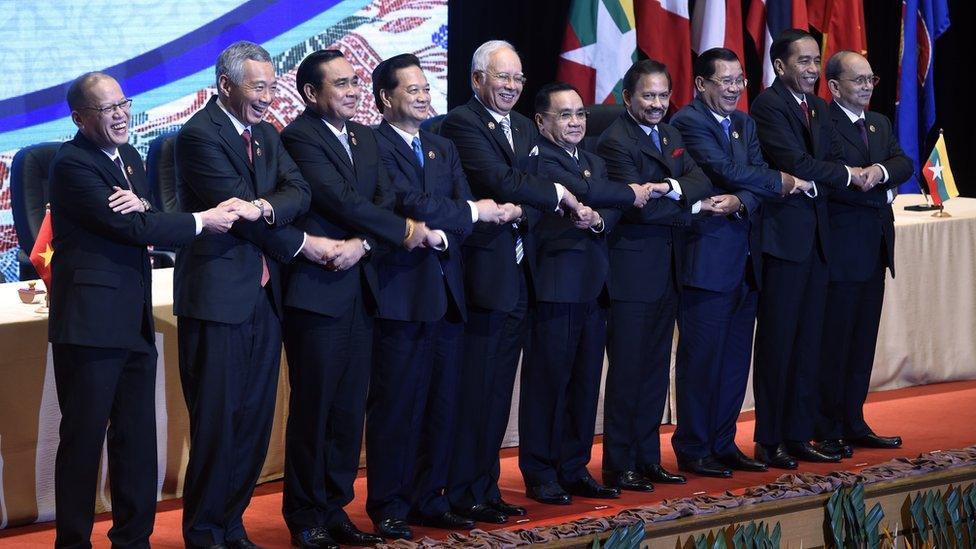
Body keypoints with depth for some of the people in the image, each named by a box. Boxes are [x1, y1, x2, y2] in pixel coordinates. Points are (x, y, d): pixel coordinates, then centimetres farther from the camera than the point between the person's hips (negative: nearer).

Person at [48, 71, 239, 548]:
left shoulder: (129, 157, 15)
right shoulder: (72, 164, -13)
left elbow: (145, 222, 10)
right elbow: (128, 227, -18)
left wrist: (141, 204, -14)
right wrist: (201, 221, -12)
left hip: (135, 321, 8)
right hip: (91, 323, -8)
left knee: (137, 437, 12)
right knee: (83, 437, -1)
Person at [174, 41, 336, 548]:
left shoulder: (265, 134, 14)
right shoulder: (199, 135, -11)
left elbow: (299, 192, 1)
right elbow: (241, 210, -14)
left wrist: (267, 208, -21)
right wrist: (303, 244, -5)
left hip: (263, 297, 7)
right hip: (218, 296, -7)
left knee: (255, 421, 9)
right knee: (217, 423, -2)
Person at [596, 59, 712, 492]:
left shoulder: (670, 135, 15)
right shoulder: (616, 142, -12)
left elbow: (702, 179, 2)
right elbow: (640, 207, -21)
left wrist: (673, 187, -18)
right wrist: (691, 208, -8)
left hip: (668, 270, 8)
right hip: (634, 272, -8)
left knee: (655, 370, 13)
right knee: (627, 371, -3)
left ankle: (648, 460, 21)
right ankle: (618, 467, 4)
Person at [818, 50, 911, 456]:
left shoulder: (880, 124, 17)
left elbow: (904, 163, 4)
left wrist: (882, 171, -17)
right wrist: (880, 191, -15)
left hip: (875, 247, 8)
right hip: (841, 248, -8)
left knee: (863, 342, 12)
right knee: (833, 342, -3)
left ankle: (854, 425, 19)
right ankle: (828, 431, 4)